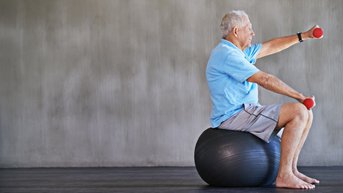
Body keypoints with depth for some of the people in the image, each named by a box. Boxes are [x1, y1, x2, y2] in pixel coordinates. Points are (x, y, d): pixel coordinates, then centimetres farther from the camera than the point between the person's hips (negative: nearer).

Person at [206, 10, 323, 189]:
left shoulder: (237, 51, 16)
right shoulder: (226, 54, -16)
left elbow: (270, 47, 24)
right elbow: (265, 79, -17)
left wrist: (303, 36, 21)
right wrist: (299, 96, -12)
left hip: (246, 111, 11)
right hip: (234, 116, -11)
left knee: (306, 114, 7)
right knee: (298, 112, -21)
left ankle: (291, 169, 8)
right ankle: (284, 175, -20)